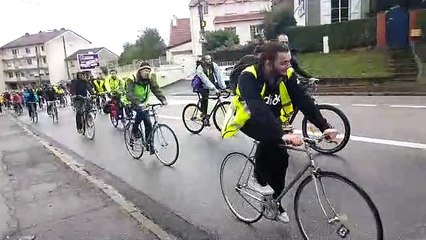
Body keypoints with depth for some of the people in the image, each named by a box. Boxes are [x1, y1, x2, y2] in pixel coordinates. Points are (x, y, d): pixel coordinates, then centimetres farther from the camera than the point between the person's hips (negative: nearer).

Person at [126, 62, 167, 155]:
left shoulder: (150, 79, -8)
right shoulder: (133, 79, -22)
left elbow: (156, 89, -15)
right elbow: (129, 93, -34)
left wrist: (163, 99, -33)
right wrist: (138, 103, -50)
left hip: (143, 102, 5)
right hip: (133, 103, -4)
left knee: (148, 123, -4)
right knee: (141, 112, -36)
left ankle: (149, 144, 8)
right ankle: (135, 130, -11)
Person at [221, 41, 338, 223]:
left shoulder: (286, 75, -18)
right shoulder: (249, 77, -33)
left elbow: (304, 102, -21)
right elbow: (258, 110, -47)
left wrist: (324, 127, -32)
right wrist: (282, 134, -58)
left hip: (272, 119, 5)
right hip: (248, 119, -5)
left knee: (280, 157, -3)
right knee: (270, 138, -34)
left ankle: (275, 202, 20)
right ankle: (258, 179, -9)